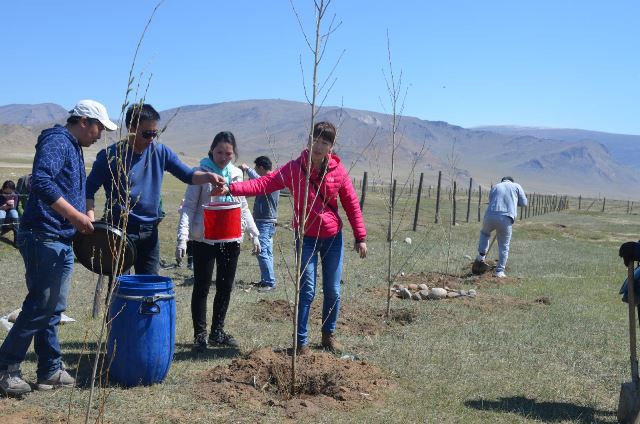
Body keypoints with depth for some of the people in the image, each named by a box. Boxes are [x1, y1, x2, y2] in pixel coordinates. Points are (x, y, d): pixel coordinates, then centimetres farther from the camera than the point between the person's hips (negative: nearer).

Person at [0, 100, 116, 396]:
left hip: (62, 241, 10)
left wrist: (83, 222, 16)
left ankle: (50, 371, 18)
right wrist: (74, 215, -28)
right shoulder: (57, 141, -11)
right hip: (43, 238, -10)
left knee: (53, 308, 12)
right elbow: (41, 181, -27)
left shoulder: (73, 149, 20)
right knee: (40, 307, -6)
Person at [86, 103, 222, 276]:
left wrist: (208, 176, -16)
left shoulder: (160, 152, 2)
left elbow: (188, 174, 4)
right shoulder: (111, 156, -10)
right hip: (120, 230, -4)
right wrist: (91, 218, -19)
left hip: (150, 231, 4)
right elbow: (89, 189, -5)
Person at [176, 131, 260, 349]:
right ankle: (200, 334, 12)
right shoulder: (201, 173, -5)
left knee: (225, 287, 10)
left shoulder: (236, 174, 10)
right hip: (204, 239, -5)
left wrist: (254, 234, 14)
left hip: (231, 239, 5)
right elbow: (188, 207, -7)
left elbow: (243, 207, 19)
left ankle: (217, 332, 22)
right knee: (202, 287, 2)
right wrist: (182, 238, -16)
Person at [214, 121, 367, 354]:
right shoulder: (294, 168, -12)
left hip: (333, 238, 2)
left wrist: (360, 237, 1)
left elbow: (351, 203, 1)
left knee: (333, 291, 10)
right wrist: (231, 188, -36)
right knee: (307, 291, -5)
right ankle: (301, 341, 6)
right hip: (307, 238, -2)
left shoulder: (338, 170, -6)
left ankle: (329, 334, 31)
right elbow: (264, 183, -22)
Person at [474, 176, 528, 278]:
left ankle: (481, 256, 23)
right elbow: (524, 203, 13)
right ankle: (500, 271, 8)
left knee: (484, 232, 34)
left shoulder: (495, 187, 22)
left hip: (490, 216, 2)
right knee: (504, 246, 11)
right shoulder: (516, 186, 16)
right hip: (506, 219, -2)